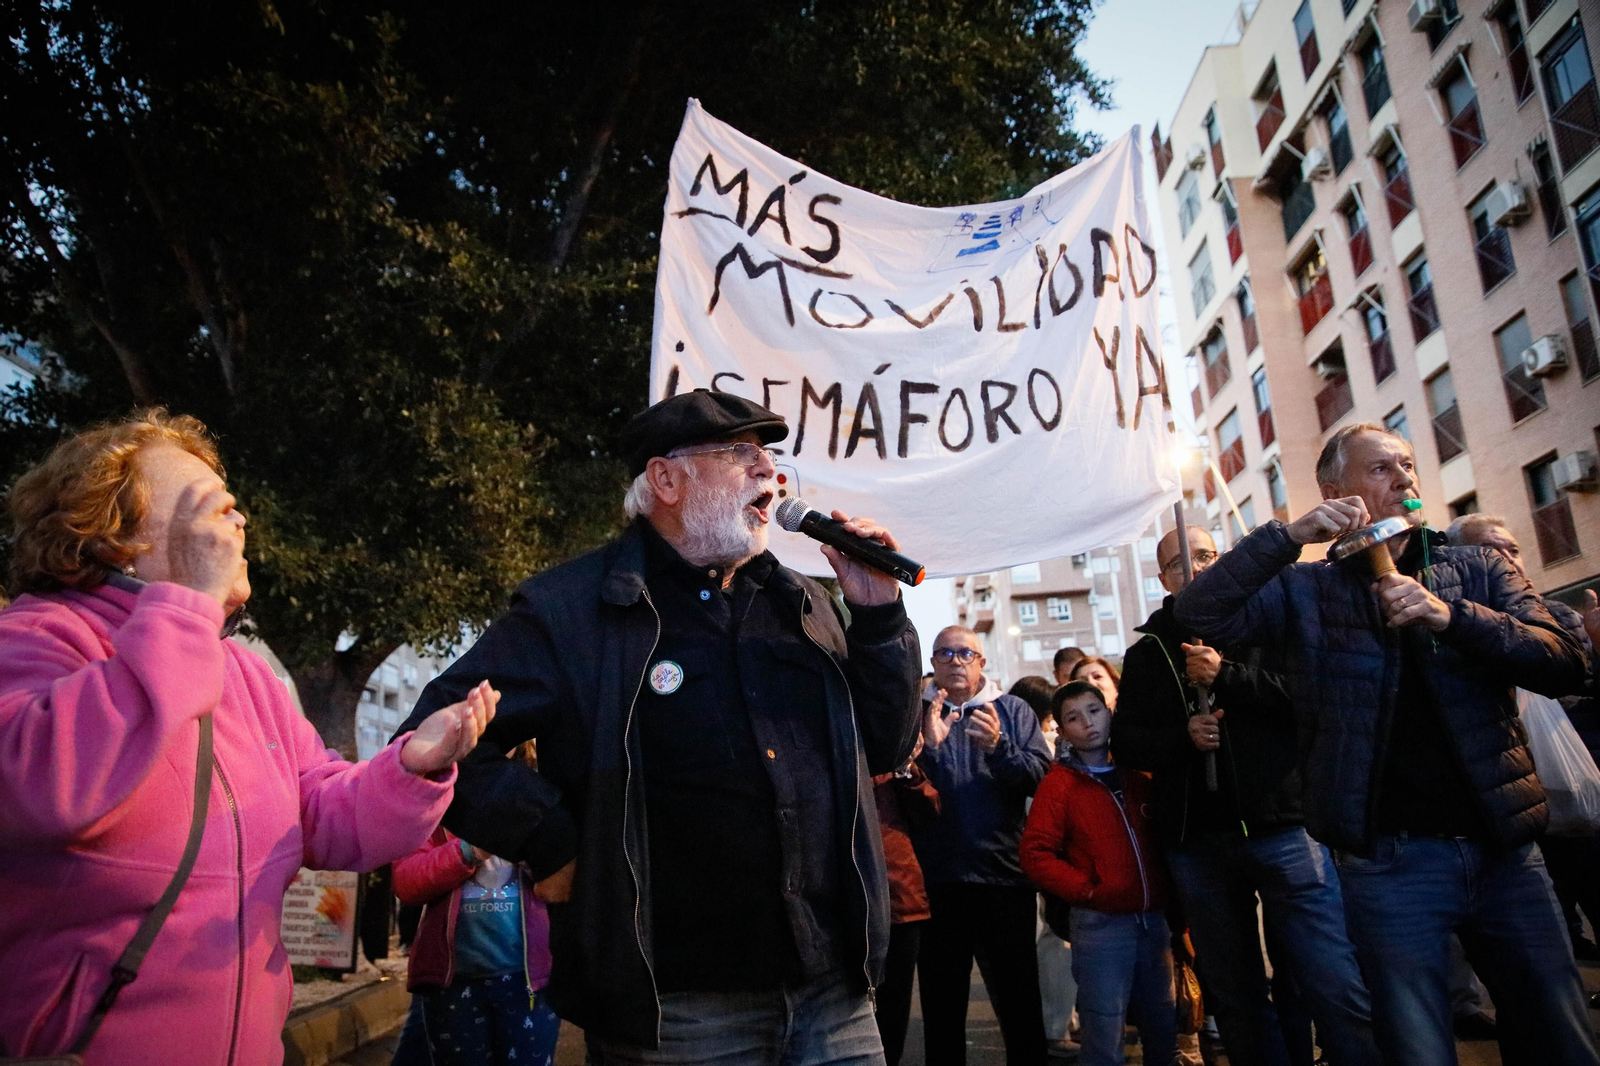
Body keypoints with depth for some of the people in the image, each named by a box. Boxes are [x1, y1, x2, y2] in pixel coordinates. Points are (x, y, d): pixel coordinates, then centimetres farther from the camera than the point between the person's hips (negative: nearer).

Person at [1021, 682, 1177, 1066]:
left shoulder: (1137, 778, 10)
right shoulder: (1058, 783, -4)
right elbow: (1035, 855, -10)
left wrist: (1169, 893, 3)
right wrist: (1087, 891, -14)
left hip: (1154, 920, 5)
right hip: (1100, 924, -5)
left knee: (1164, 1034, 15)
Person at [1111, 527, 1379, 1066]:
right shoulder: (1146, 653, 12)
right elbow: (1125, 742, 7)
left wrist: (1227, 676, -15)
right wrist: (1183, 736, -11)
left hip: (1282, 825, -3)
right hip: (1197, 842, 3)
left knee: (1337, 991, -6)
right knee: (1237, 997, 14)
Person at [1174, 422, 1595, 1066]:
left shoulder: (1479, 571, 9)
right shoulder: (1303, 593, 1)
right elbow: (1198, 614, -13)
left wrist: (1452, 617, -19)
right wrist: (1290, 536, -20)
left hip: (1504, 847, 3)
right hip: (1390, 861, -3)